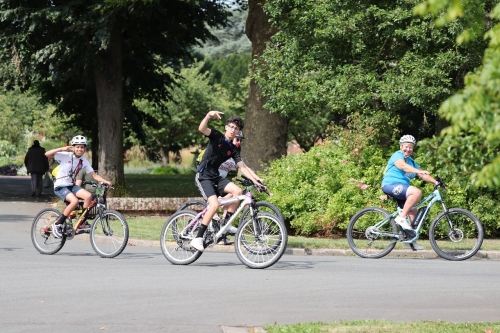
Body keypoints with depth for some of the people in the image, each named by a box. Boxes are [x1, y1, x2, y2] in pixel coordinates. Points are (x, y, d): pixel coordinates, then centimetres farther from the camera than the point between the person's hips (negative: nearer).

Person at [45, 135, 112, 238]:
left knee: (88, 196, -19)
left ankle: (82, 222, -6)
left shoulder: (84, 161, 5)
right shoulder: (66, 156, -10)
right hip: (60, 186, -6)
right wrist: (62, 149, -26)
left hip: (71, 186, 6)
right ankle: (57, 225, -17)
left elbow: (94, 175, 3)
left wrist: (105, 181, -13)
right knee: (74, 201, -29)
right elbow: (47, 154, -17)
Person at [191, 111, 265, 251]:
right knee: (214, 204, -24)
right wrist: (208, 116, -44)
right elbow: (202, 128, -23)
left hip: (216, 177, 6)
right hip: (203, 176, -6)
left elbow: (242, 167, 6)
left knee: (237, 191, -18)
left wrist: (256, 181, -5)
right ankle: (198, 238, -17)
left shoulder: (233, 149, 9)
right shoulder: (217, 136, -5)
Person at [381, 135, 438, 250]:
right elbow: (402, 166, -28)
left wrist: (436, 182, 0)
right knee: (417, 192, -29)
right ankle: (401, 217, -25)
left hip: (401, 188, 9)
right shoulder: (397, 155, -7)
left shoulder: (411, 162, 20)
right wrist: (418, 171, -42)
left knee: (412, 211, 5)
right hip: (391, 185, -9)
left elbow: (423, 175, 14)